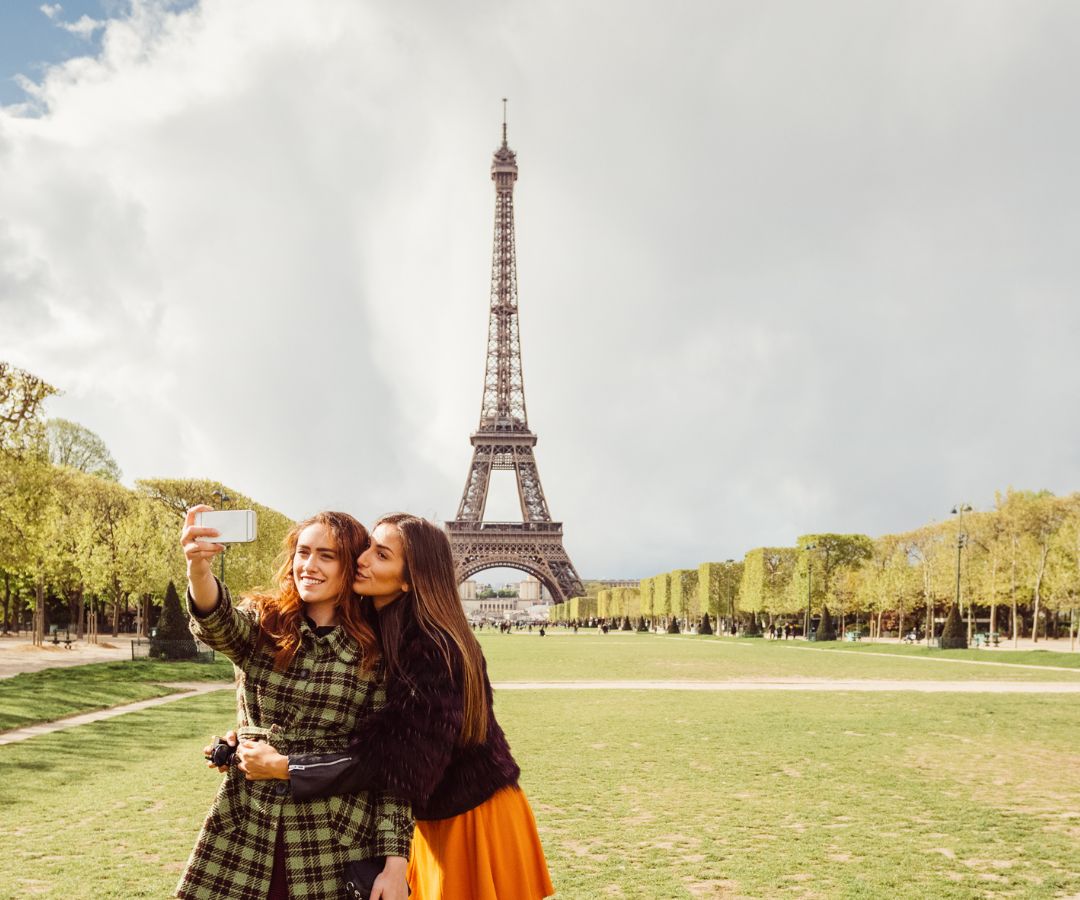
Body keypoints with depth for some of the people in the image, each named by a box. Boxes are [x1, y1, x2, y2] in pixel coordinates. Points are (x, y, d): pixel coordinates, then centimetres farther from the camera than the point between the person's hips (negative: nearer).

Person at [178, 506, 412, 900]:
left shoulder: (374, 653, -2)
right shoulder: (262, 625, 2)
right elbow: (218, 622, -23)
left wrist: (396, 859, -9)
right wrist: (199, 569, -44)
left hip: (336, 844, -1)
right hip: (243, 833, 2)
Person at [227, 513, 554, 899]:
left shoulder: (434, 649, -26)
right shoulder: (370, 629, -2)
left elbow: (393, 757, -28)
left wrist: (282, 766, -23)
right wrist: (252, 739, -9)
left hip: (476, 818, -7)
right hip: (429, 819, 7)